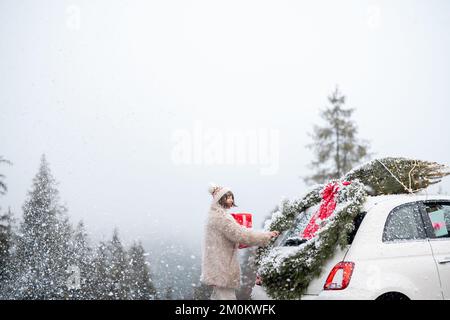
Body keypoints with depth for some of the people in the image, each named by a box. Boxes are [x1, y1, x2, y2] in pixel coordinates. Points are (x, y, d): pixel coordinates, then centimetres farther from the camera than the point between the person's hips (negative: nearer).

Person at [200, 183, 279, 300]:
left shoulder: (214, 215, 15)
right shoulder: (221, 216, -18)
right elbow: (240, 234, -23)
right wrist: (267, 235, -20)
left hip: (216, 266, 11)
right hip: (222, 267, -11)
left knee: (218, 296, 16)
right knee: (226, 296, -11)